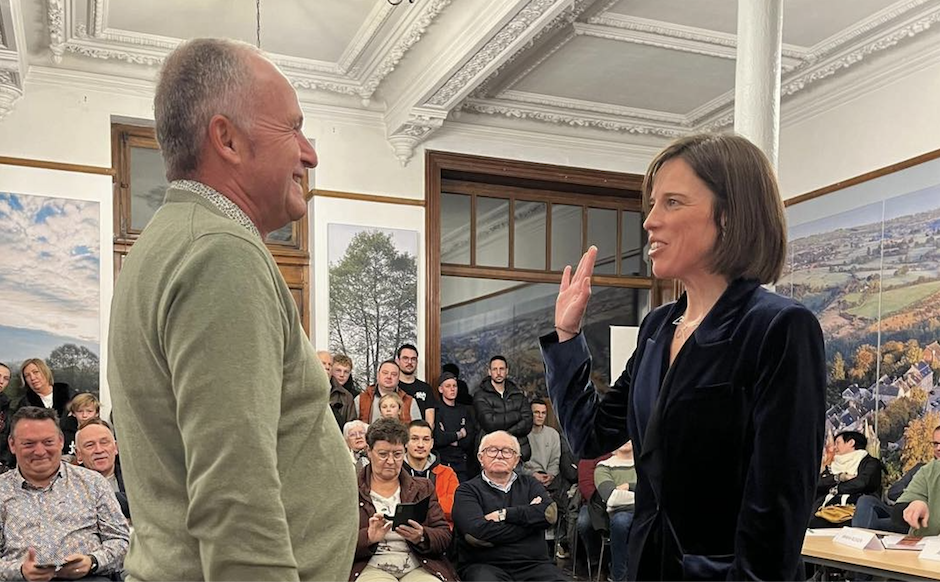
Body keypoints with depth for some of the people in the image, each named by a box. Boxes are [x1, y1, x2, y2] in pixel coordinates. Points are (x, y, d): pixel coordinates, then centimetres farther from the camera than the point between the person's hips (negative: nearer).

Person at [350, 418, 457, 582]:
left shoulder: (423, 488, 17)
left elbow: (445, 536, 9)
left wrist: (421, 537, -13)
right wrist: (368, 537, -19)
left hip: (419, 568, 3)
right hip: (371, 567, -2)